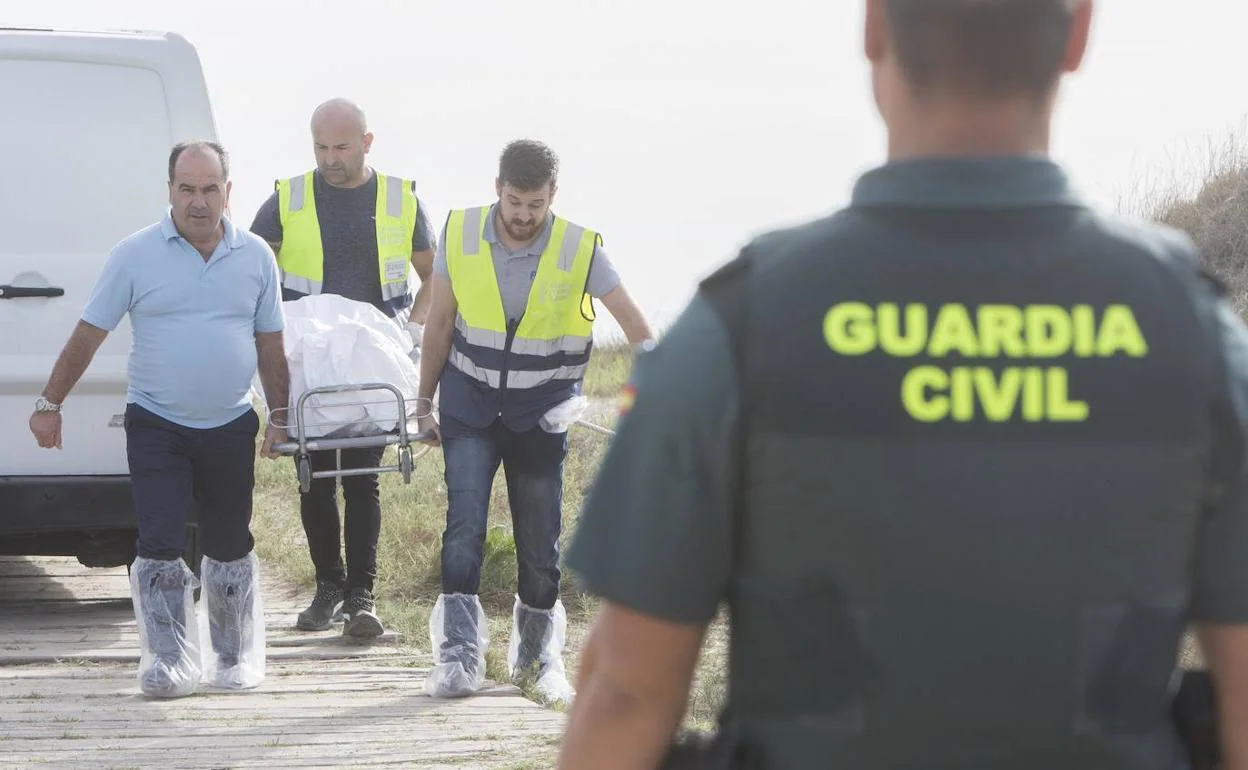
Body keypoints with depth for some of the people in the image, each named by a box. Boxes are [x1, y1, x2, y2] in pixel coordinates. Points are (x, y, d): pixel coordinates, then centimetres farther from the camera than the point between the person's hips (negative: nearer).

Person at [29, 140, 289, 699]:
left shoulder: (255, 257, 3)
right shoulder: (136, 255, -5)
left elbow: (270, 345, 11)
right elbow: (88, 335, -1)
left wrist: (281, 416, 9)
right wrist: (49, 405, -2)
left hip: (230, 426, 2)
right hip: (156, 423, -2)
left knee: (230, 548, 10)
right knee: (160, 546, -9)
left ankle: (237, 656, 22)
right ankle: (169, 661, -5)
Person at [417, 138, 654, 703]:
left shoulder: (580, 250, -12)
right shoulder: (459, 235, -7)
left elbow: (634, 325, -7)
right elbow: (439, 323, 4)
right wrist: (425, 402, 8)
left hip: (540, 411, 0)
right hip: (470, 403, 0)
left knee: (540, 538, 5)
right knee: (464, 523, -15)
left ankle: (538, 654, 23)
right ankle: (459, 654, -17)